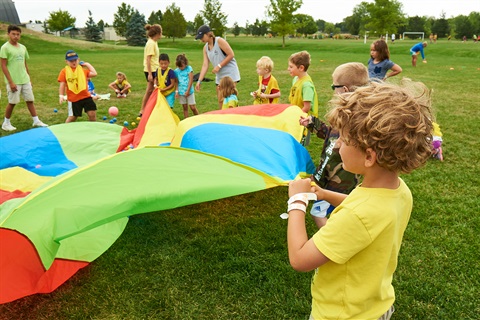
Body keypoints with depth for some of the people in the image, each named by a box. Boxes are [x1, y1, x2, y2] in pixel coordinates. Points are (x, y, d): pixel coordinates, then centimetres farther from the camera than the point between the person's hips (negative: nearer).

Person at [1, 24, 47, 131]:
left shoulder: (23, 47, 9)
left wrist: (29, 78, 15)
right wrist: (11, 82, -16)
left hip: (25, 80, 6)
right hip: (14, 81, -5)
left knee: (30, 100, 8)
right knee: (12, 102, 3)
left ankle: (36, 121, 15)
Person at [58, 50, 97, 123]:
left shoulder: (83, 69, 8)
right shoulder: (64, 71, 1)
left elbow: (94, 74, -1)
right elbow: (62, 84, 0)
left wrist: (88, 65, 5)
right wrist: (61, 96, -8)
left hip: (86, 96, 2)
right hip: (73, 99, -2)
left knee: (92, 113, -2)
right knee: (72, 117, 6)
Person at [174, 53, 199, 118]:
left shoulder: (189, 68, -5)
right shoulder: (176, 71, 2)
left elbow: (191, 80, -8)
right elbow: (176, 82, 4)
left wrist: (188, 90, -11)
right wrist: (176, 91, -5)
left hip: (189, 91, -3)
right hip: (181, 92, 3)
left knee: (193, 107, -2)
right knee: (185, 108, 9)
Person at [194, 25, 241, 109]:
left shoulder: (219, 41, -12)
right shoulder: (205, 47, 7)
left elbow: (231, 55, -14)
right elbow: (205, 65, 3)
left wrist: (219, 66, -19)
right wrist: (199, 81, -5)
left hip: (230, 73, -7)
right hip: (219, 76, 7)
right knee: (220, 100, 8)